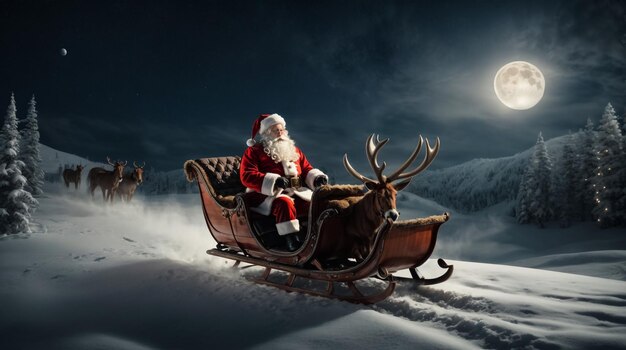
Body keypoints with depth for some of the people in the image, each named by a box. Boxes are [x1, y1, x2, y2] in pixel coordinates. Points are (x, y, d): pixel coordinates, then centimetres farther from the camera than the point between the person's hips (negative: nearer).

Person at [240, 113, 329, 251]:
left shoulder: (293, 150, 25)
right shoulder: (253, 151, 6)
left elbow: (307, 169, 25)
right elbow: (247, 176, -7)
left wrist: (317, 178, -1)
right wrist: (275, 181, -21)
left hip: (297, 192, 5)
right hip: (267, 195, -5)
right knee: (284, 202, -38)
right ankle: (292, 243, -42)